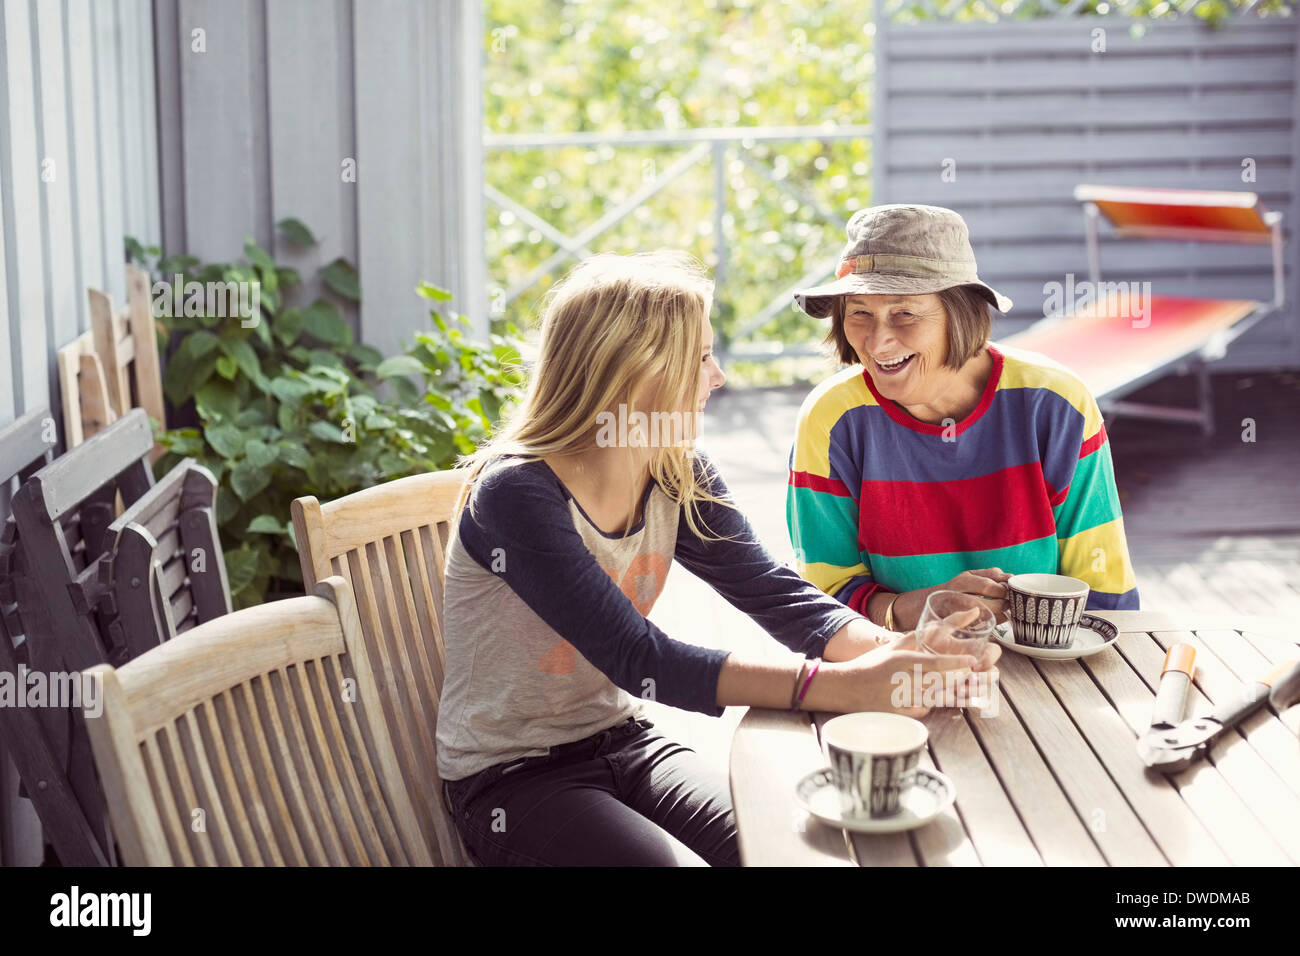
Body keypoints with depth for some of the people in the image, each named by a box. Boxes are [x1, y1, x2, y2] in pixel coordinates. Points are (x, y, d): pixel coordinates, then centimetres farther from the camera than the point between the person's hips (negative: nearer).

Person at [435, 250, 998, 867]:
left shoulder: (678, 480, -1)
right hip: (510, 778, -6)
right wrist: (842, 686, -37)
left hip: (624, 743, 6)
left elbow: (779, 597, -5)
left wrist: (891, 653, -26)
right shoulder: (516, 494, -23)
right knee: (680, 861, -26)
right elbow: (639, 661, -30)